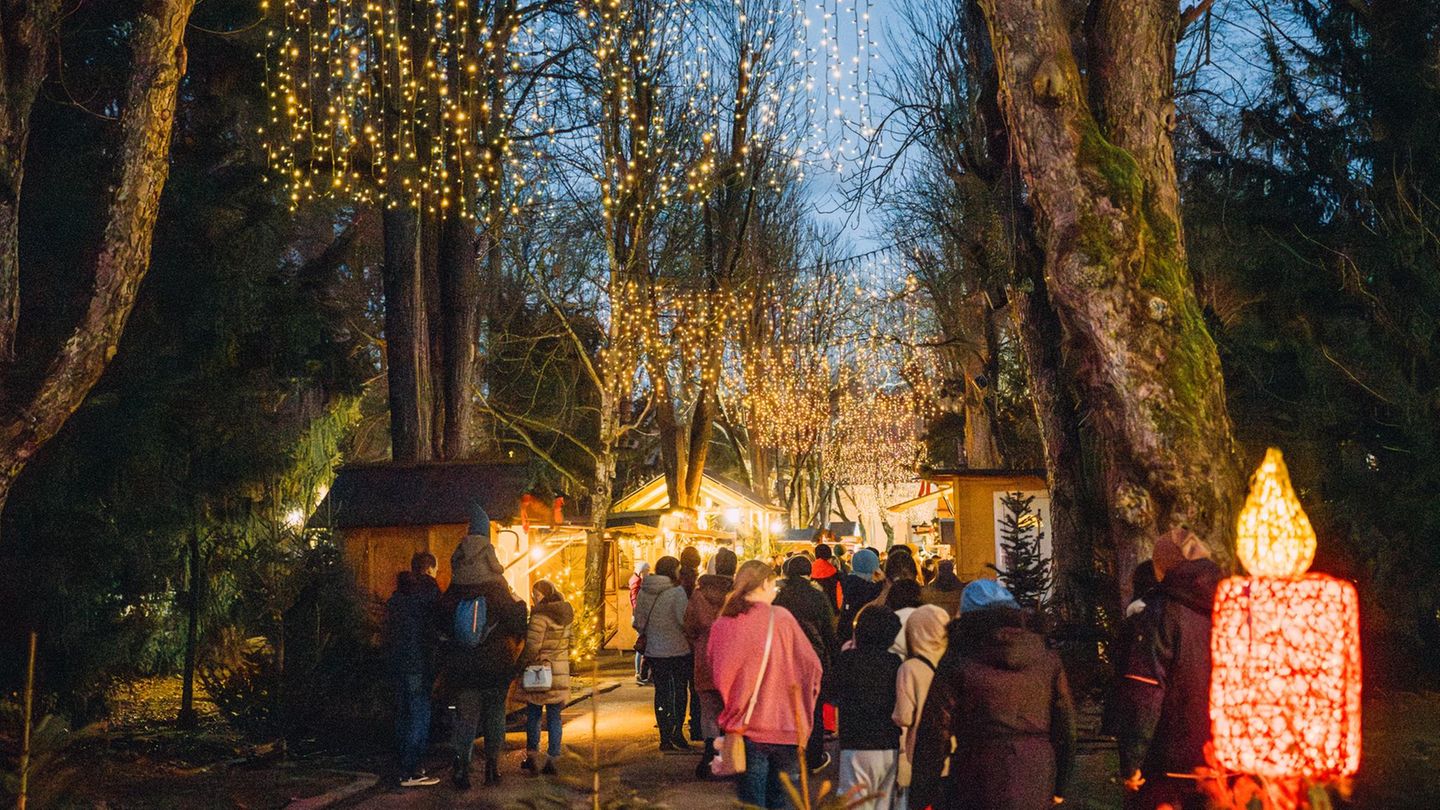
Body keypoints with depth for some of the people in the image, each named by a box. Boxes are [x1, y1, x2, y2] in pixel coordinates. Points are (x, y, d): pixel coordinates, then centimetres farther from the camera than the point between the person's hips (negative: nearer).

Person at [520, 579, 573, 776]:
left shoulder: (540, 615, -14)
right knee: (554, 717, 7)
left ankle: (532, 755, 9)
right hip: (561, 671, 6)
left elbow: (532, 644, -17)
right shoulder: (565, 615, 8)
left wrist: (524, 662, -3)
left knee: (533, 715, 8)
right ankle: (552, 759, 7)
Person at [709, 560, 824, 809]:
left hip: (745, 727, 2)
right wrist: (804, 704, 11)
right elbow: (810, 665, -5)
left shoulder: (721, 625, -2)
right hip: (784, 727, -2)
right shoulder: (780, 618, -10)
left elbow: (718, 677, 7)